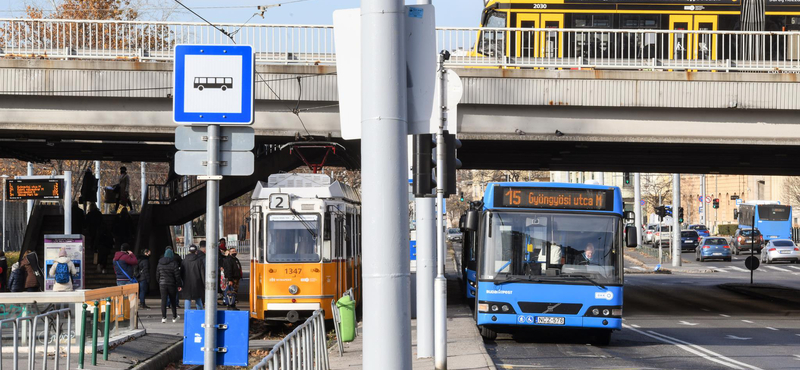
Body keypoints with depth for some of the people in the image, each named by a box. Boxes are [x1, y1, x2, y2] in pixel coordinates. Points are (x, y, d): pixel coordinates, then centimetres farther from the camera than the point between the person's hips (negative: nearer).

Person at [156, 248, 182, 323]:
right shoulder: (174, 264, -8)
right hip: (172, 284, -2)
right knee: (173, 301, 10)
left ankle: (163, 317, -8)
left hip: (162, 284, 2)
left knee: (163, 301, 1)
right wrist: (179, 285, -1)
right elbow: (177, 275, -8)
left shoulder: (160, 264, 5)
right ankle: (174, 317, 17)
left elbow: (157, 275, 11)